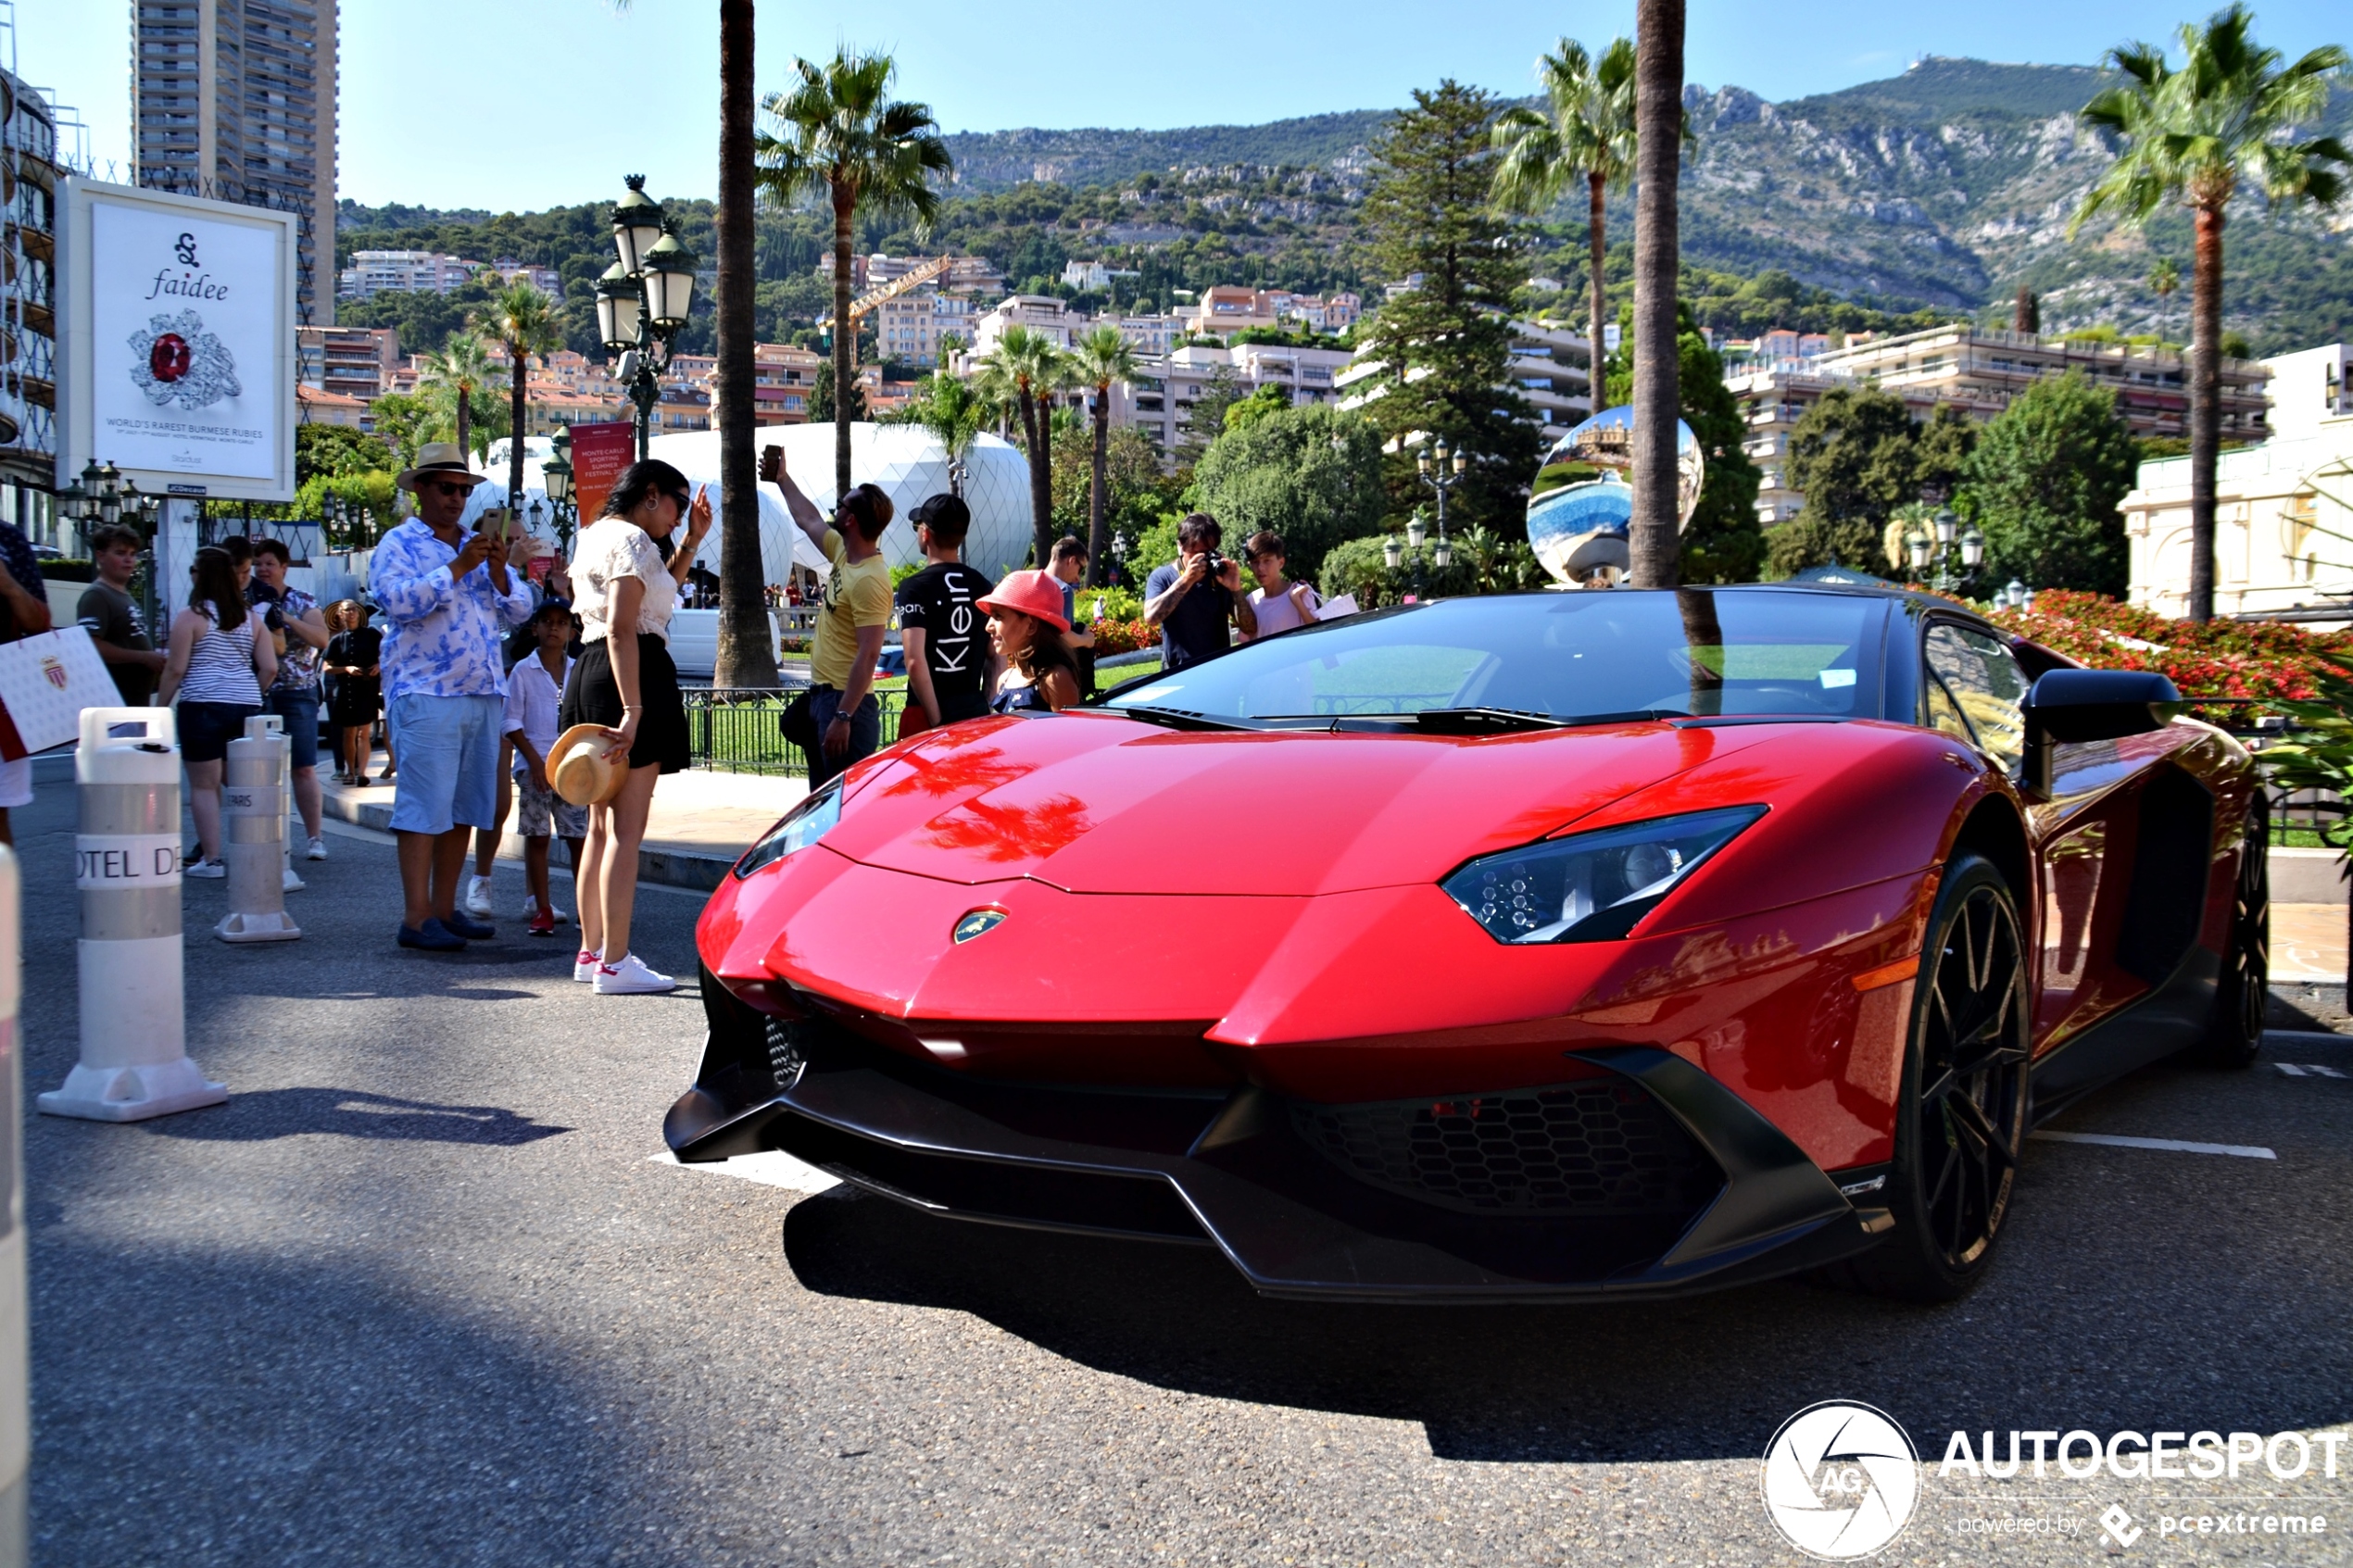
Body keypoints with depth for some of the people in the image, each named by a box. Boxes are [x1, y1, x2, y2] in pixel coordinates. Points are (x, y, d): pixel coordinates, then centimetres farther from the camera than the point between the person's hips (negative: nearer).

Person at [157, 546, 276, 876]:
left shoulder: (191, 616, -4)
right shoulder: (251, 617, 10)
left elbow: (175, 669, -7)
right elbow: (270, 667, 6)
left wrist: (160, 708, 2)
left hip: (203, 705, -5)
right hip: (246, 707, 5)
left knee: (204, 785, 1)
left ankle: (211, 859, 0)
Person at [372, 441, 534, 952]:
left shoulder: (479, 547, 20)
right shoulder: (398, 545, 2)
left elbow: (519, 611, 13)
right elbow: (399, 601, -16)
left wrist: (499, 571, -4)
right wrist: (457, 568, -17)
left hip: (484, 694, 6)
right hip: (426, 695, -6)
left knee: (463, 809, 9)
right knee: (423, 808, -8)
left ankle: (445, 910, 15)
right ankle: (416, 918, -6)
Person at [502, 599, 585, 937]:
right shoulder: (523, 671, 0)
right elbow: (511, 722, -2)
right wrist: (534, 760, -10)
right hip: (534, 766, -2)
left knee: (579, 836, 1)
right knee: (537, 837, 1)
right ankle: (542, 910, 7)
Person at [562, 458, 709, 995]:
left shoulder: (597, 534, 21)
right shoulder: (632, 538, -9)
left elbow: (656, 595, 33)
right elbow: (621, 630, -21)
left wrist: (689, 543, 24)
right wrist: (633, 709, -27)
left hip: (588, 672, 11)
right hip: (631, 674, -11)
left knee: (602, 825, 16)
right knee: (627, 829, -10)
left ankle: (591, 951, 23)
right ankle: (614, 963, -10)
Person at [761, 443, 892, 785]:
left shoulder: (870, 581, -21)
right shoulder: (843, 552, 8)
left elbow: (868, 654, -25)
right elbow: (809, 520, 29)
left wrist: (843, 717, -27)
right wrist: (783, 479, 38)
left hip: (846, 702, -10)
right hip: (822, 694, 10)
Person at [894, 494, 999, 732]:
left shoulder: (916, 587, -10)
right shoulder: (983, 586, 7)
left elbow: (915, 661, -19)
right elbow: (995, 657, 10)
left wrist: (936, 720, -15)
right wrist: (984, 708, 14)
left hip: (926, 715, -5)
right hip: (975, 713, 5)